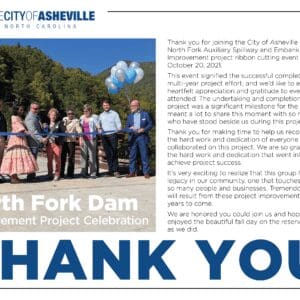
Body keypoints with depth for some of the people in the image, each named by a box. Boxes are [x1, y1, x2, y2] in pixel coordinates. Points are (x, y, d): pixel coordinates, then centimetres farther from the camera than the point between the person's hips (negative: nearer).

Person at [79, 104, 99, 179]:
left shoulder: (94, 117, 2)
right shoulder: (82, 118, 16)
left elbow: (97, 125, -6)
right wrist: (80, 139, 12)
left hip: (92, 139, -4)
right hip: (84, 139, 4)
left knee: (92, 155, -3)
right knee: (84, 155, 3)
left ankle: (93, 173, 1)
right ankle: (84, 172, 8)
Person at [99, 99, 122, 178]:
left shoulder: (114, 114, 8)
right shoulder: (101, 115, 19)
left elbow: (118, 123, 0)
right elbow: (98, 125, 17)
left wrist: (119, 129, -20)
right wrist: (99, 129, -5)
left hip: (112, 135, -4)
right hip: (104, 136, 4)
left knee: (114, 153, -9)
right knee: (108, 153, 4)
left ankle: (115, 170, -10)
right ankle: (111, 170, 9)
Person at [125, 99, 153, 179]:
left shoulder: (145, 114, 7)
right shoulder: (130, 116, 16)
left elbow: (150, 124, 4)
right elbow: (126, 128, 12)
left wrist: (144, 129, -12)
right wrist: (130, 129, -9)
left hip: (142, 137, -3)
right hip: (133, 138, 3)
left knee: (144, 155, -2)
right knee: (132, 156, 4)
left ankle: (146, 172, 4)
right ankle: (132, 172, 11)